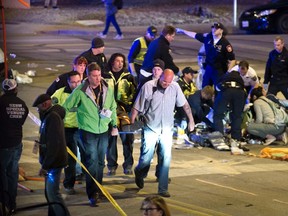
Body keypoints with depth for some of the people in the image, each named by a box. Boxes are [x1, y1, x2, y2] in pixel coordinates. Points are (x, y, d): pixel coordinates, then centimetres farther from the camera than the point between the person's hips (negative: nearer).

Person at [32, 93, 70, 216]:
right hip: (51, 162, 11)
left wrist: (45, 165, -23)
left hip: (54, 162, -11)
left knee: (53, 194, -12)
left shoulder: (52, 117, -19)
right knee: (50, 193, 17)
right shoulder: (49, 116, 14)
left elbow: (53, 145, -25)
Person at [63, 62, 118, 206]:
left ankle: (97, 190, 28)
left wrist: (114, 125, 11)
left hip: (103, 131, 5)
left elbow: (113, 108, 12)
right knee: (92, 161, -9)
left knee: (100, 162, 14)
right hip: (88, 131, -5)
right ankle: (93, 194, -6)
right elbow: (66, 107, -4)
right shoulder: (80, 91, -14)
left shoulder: (107, 90, -1)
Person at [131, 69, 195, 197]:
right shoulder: (148, 86, -11)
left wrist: (191, 120, 15)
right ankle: (139, 174, 34)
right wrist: (132, 124, -8)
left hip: (167, 129, 2)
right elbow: (136, 107, -6)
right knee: (146, 158, -1)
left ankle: (163, 189, 6)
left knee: (166, 158, -3)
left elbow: (185, 104, 10)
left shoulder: (175, 87, -3)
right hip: (150, 129, -2)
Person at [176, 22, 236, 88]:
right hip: (208, 68, 6)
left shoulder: (225, 44, -18)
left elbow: (232, 60, -14)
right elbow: (195, 35, 13)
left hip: (219, 71, -6)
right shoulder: (208, 37, -2)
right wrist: (183, 31, 21)